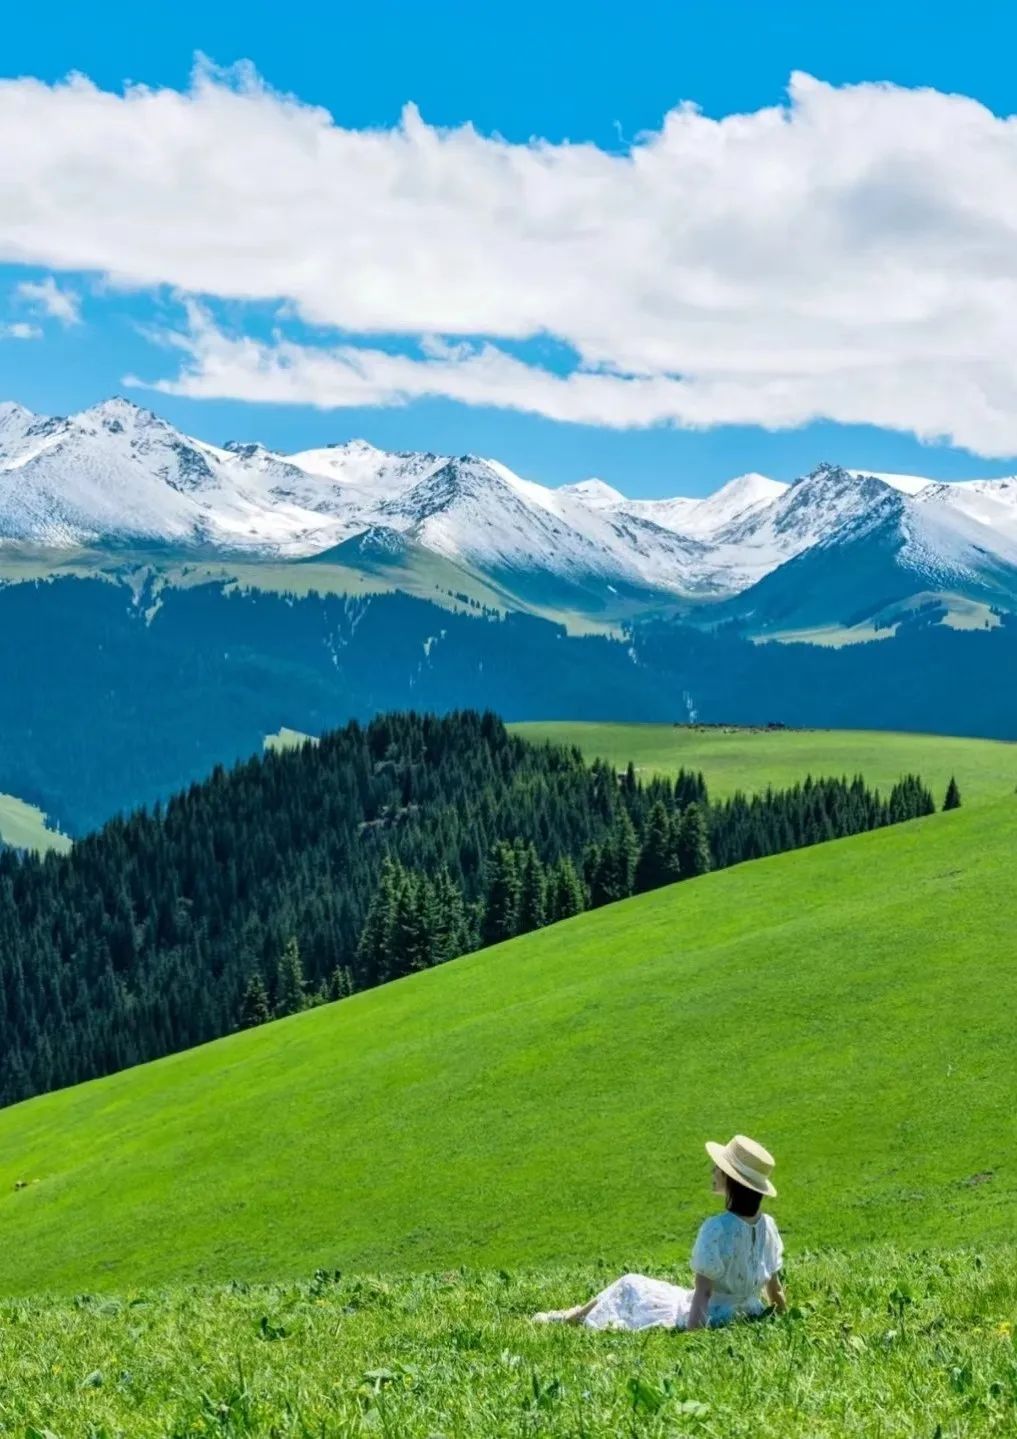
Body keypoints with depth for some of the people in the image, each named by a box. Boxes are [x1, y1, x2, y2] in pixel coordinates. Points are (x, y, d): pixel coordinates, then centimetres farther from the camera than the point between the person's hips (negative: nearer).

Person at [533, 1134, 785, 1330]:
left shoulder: (718, 1229, -25)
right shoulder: (767, 1226, -4)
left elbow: (703, 1292, -26)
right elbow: (775, 1289, 3)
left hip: (708, 1318, -7)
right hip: (745, 1315, 7)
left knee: (629, 1287, 17)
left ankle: (575, 1317, 38)